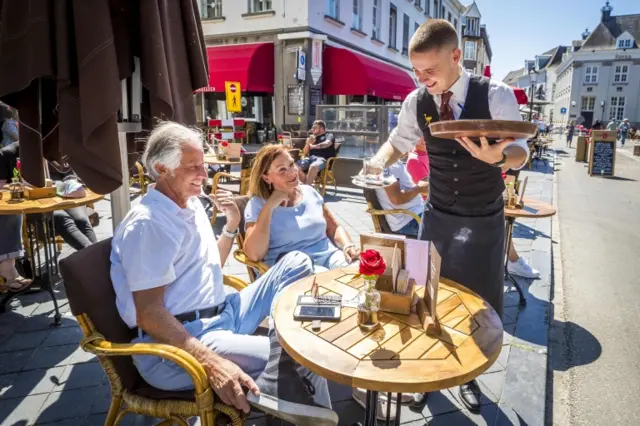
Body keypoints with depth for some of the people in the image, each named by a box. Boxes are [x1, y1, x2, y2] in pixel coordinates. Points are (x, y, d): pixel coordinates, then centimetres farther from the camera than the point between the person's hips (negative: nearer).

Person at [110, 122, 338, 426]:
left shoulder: (192, 204, 12)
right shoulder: (148, 224, -17)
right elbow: (148, 315, -21)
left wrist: (232, 226, 6)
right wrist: (211, 363, -29)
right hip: (180, 342, -10)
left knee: (296, 263, 2)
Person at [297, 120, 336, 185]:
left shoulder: (329, 136, 16)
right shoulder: (312, 138, 29)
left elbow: (327, 143, -8)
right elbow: (305, 153, 24)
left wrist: (314, 146, 3)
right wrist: (308, 143, 6)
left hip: (322, 159, -5)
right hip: (310, 158, 5)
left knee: (313, 167, -41)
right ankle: (306, 185, -25)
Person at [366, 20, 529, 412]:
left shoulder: (497, 95, -16)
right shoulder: (416, 102, -8)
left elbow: (521, 152, -13)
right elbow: (399, 142, 8)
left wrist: (497, 156, -38)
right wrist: (379, 163, -15)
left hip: (486, 221, -1)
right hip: (438, 217, 2)